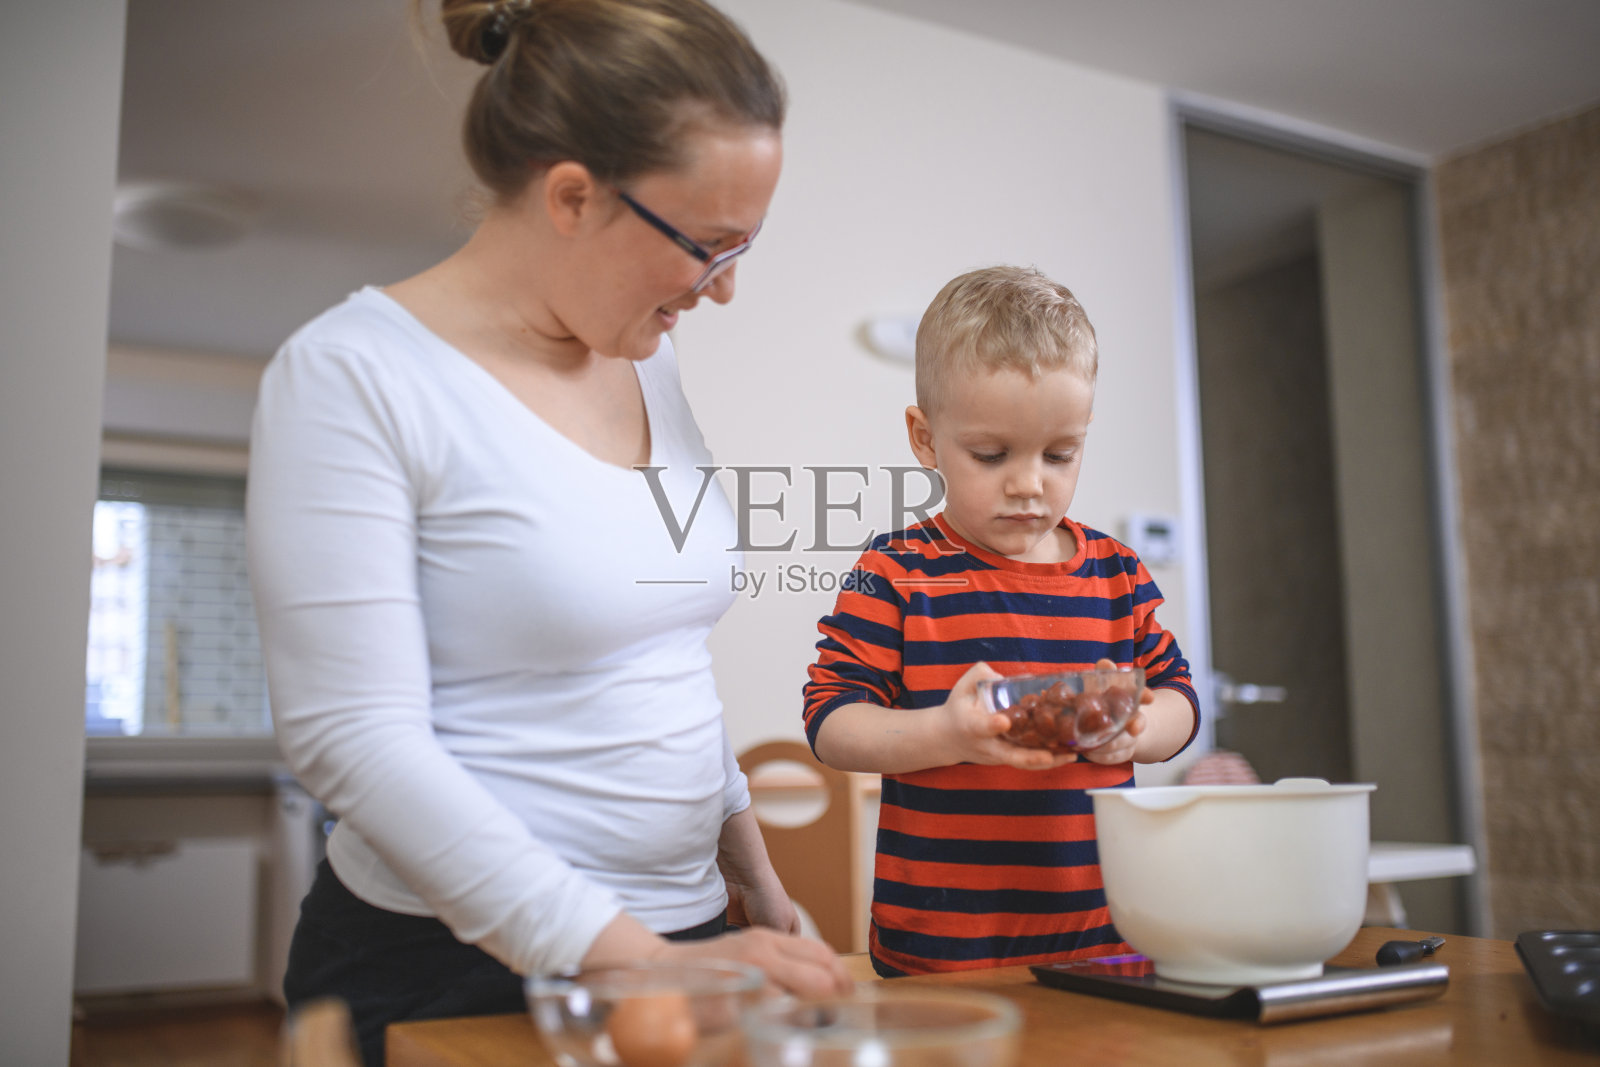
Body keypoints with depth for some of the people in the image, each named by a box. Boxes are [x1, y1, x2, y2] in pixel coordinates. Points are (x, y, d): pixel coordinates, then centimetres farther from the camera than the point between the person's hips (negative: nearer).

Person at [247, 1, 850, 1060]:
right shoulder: (349, 376, -15)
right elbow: (357, 738, -21)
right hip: (454, 970, -6)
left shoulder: (647, 357, 5)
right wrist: (638, 963, -25)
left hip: (681, 931, 7)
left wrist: (749, 864, 12)